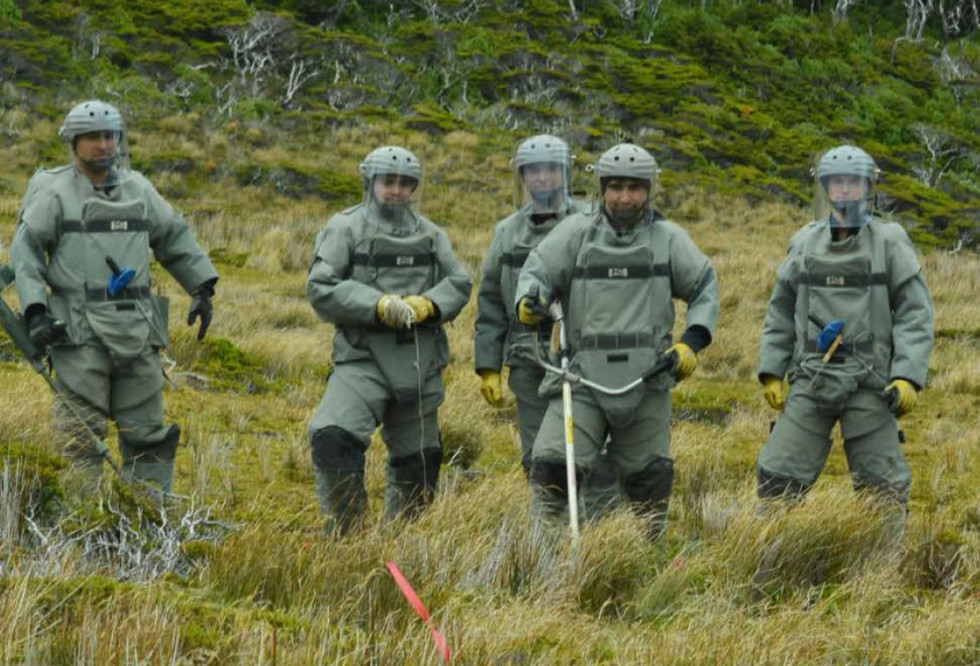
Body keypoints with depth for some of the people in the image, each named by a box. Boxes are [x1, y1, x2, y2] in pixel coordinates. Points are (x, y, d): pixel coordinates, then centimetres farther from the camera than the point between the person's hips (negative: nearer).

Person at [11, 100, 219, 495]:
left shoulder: (138, 189, 14)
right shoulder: (54, 193, 0)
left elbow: (175, 239, 21)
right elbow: (24, 251, -4)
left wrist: (202, 288, 13)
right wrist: (35, 310, -15)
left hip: (136, 329, 5)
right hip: (80, 332, -4)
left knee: (147, 431, 7)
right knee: (82, 435, -5)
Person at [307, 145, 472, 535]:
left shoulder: (430, 235, 14)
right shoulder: (345, 229, 1)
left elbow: (459, 283, 10)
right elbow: (321, 289, -8)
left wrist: (428, 305, -11)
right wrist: (378, 305, -18)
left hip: (420, 363, 4)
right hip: (362, 359, -4)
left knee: (419, 459, 11)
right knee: (333, 438, -25)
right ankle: (341, 531, -15)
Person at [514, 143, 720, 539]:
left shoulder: (668, 238, 6)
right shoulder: (576, 232, 3)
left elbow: (705, 287, 12)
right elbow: (539, 270, 0)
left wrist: (692, 342, -1)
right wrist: (529, 300, -23)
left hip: (648, 378, 1)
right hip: (583, 375, -1)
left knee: (651, 475, 10)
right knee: (552, 465, -13)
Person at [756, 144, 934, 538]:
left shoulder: (890, 242, -1)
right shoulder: (805, 243, 10)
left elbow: (915, 313, -3)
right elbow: (781, 313, 15)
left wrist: (908, 376, -12)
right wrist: (771, 372, 9)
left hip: (869, 385, -3)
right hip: (811, 383, 3)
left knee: (882, 487, 2)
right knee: (778, 476, 0)